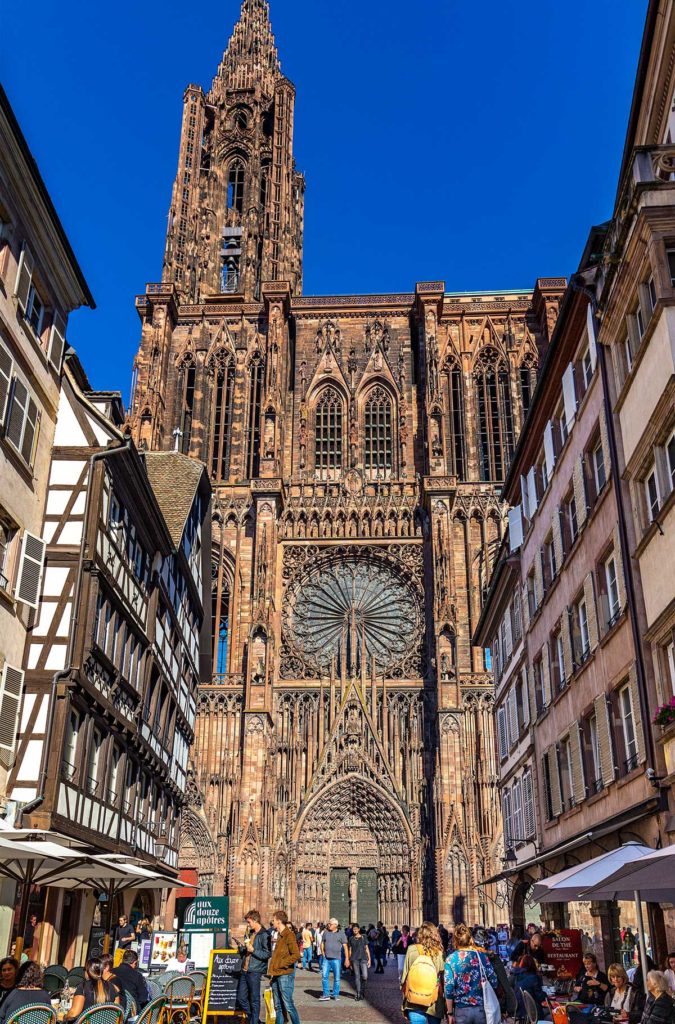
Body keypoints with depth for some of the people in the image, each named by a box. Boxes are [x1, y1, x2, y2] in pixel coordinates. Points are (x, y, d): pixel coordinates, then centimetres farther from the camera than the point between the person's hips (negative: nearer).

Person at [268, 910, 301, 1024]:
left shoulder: (289, 935, -13)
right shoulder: (280, 935, 14)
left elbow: (296, 955, -22)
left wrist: (280, 964, -16)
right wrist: (273, 969, 13)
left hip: (285, 974, -9)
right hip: (276, 975, 9)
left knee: (288, 1005, -6)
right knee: (278, 1006, 12)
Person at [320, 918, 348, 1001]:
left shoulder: (341, 933, -2)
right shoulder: (326, 932, 6)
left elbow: (345, 947, -2)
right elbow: (322, 944, 16)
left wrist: (347, 959, -6)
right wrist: (323, 954, 6)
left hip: (336, 959, -2)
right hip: (326, 959, 2)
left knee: (336, 977, 5)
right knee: (324, 976, -1)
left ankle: (335, 994, 17)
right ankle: (326, 994, 8)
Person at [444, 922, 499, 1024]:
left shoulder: (451, 959, -5)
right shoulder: (482, 956, 1)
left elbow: (449, 988, -8)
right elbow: (493, 982, 1)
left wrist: (450, 1013, -2)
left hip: (461, 1010, -1)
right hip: (482, 1009, 2)